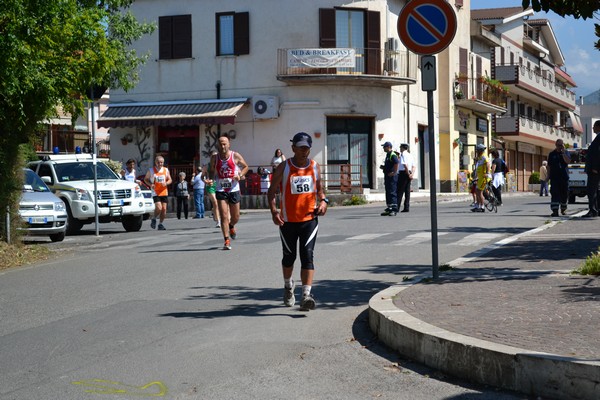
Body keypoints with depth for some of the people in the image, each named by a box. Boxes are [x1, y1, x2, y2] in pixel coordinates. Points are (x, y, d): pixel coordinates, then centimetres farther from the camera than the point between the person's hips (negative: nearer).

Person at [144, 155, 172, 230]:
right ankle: (154, 219, 10)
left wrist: (166, 183, -12)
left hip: (164, 192, 4)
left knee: (164, 209, 1)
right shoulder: (151, 170, -1)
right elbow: (145, 179, 8)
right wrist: (150, 184, -12)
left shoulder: (166, 170, 7)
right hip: (155, 193, -4)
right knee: (159, 208, -17)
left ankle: (160, 224, 14)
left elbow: (170, 180, 11)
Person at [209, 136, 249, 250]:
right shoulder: (214, 158, 0)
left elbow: (245, 167, 9)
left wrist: (240, 175, -9)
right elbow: (212, 172, 12)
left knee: (236, 217, 10)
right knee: (224, 216, -10)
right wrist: (210, 178, -10)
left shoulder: (235, 156, -3)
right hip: (221, 190, 0)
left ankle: (231, 226, 45)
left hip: (234, 189, 1)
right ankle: (227, 240, -6)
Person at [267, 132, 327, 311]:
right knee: (289, 256, 14)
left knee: (307, 256, -12)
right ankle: (288, 285, 41)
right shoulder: (284, 167, -4)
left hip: (310, 218, 1)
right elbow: (272, 191, -2)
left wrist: (323, 201, -2)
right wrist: (273, 211, -17)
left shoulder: (315, 167, 5)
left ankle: (306, 295, -18)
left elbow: (319, 188, 19)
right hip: (288, 220, -1)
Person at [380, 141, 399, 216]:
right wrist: (383, 167, 12)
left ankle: (394, 209, -12)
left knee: (392, 193, -11)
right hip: (387, 176, 11)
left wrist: (394, 173, -25)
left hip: (392, 176, -11)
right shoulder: (387, 155, 20)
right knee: (388, 193, 12)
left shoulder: (393, 155, -12)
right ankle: (389, 208, 17)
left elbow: (397, 163, -27)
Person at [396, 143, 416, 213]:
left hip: (403, 173, -8)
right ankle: (406, 207, 5)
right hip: (408, 174, 8)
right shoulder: (410, 155, 17)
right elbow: (414, 167, 12)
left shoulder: (403, 154, -9)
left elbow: (405, 165, -20)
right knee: (407, 191, 7)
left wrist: (408, 174, -14)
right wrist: (412, 174, 0)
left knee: (400, 191, -7)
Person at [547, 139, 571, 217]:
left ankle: (563, 209, 27)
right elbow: (549, 166, 11)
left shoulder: (566, 153, 7)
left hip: (564, 177, 1)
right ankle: (555, 211, -17)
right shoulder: (552, 154, 7)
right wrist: (548, 176, 5)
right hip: (554, 177, -1)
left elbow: (568, 161, -13)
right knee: (555, 194, -11)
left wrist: (563, 152, -15)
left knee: (564, 194, 7)